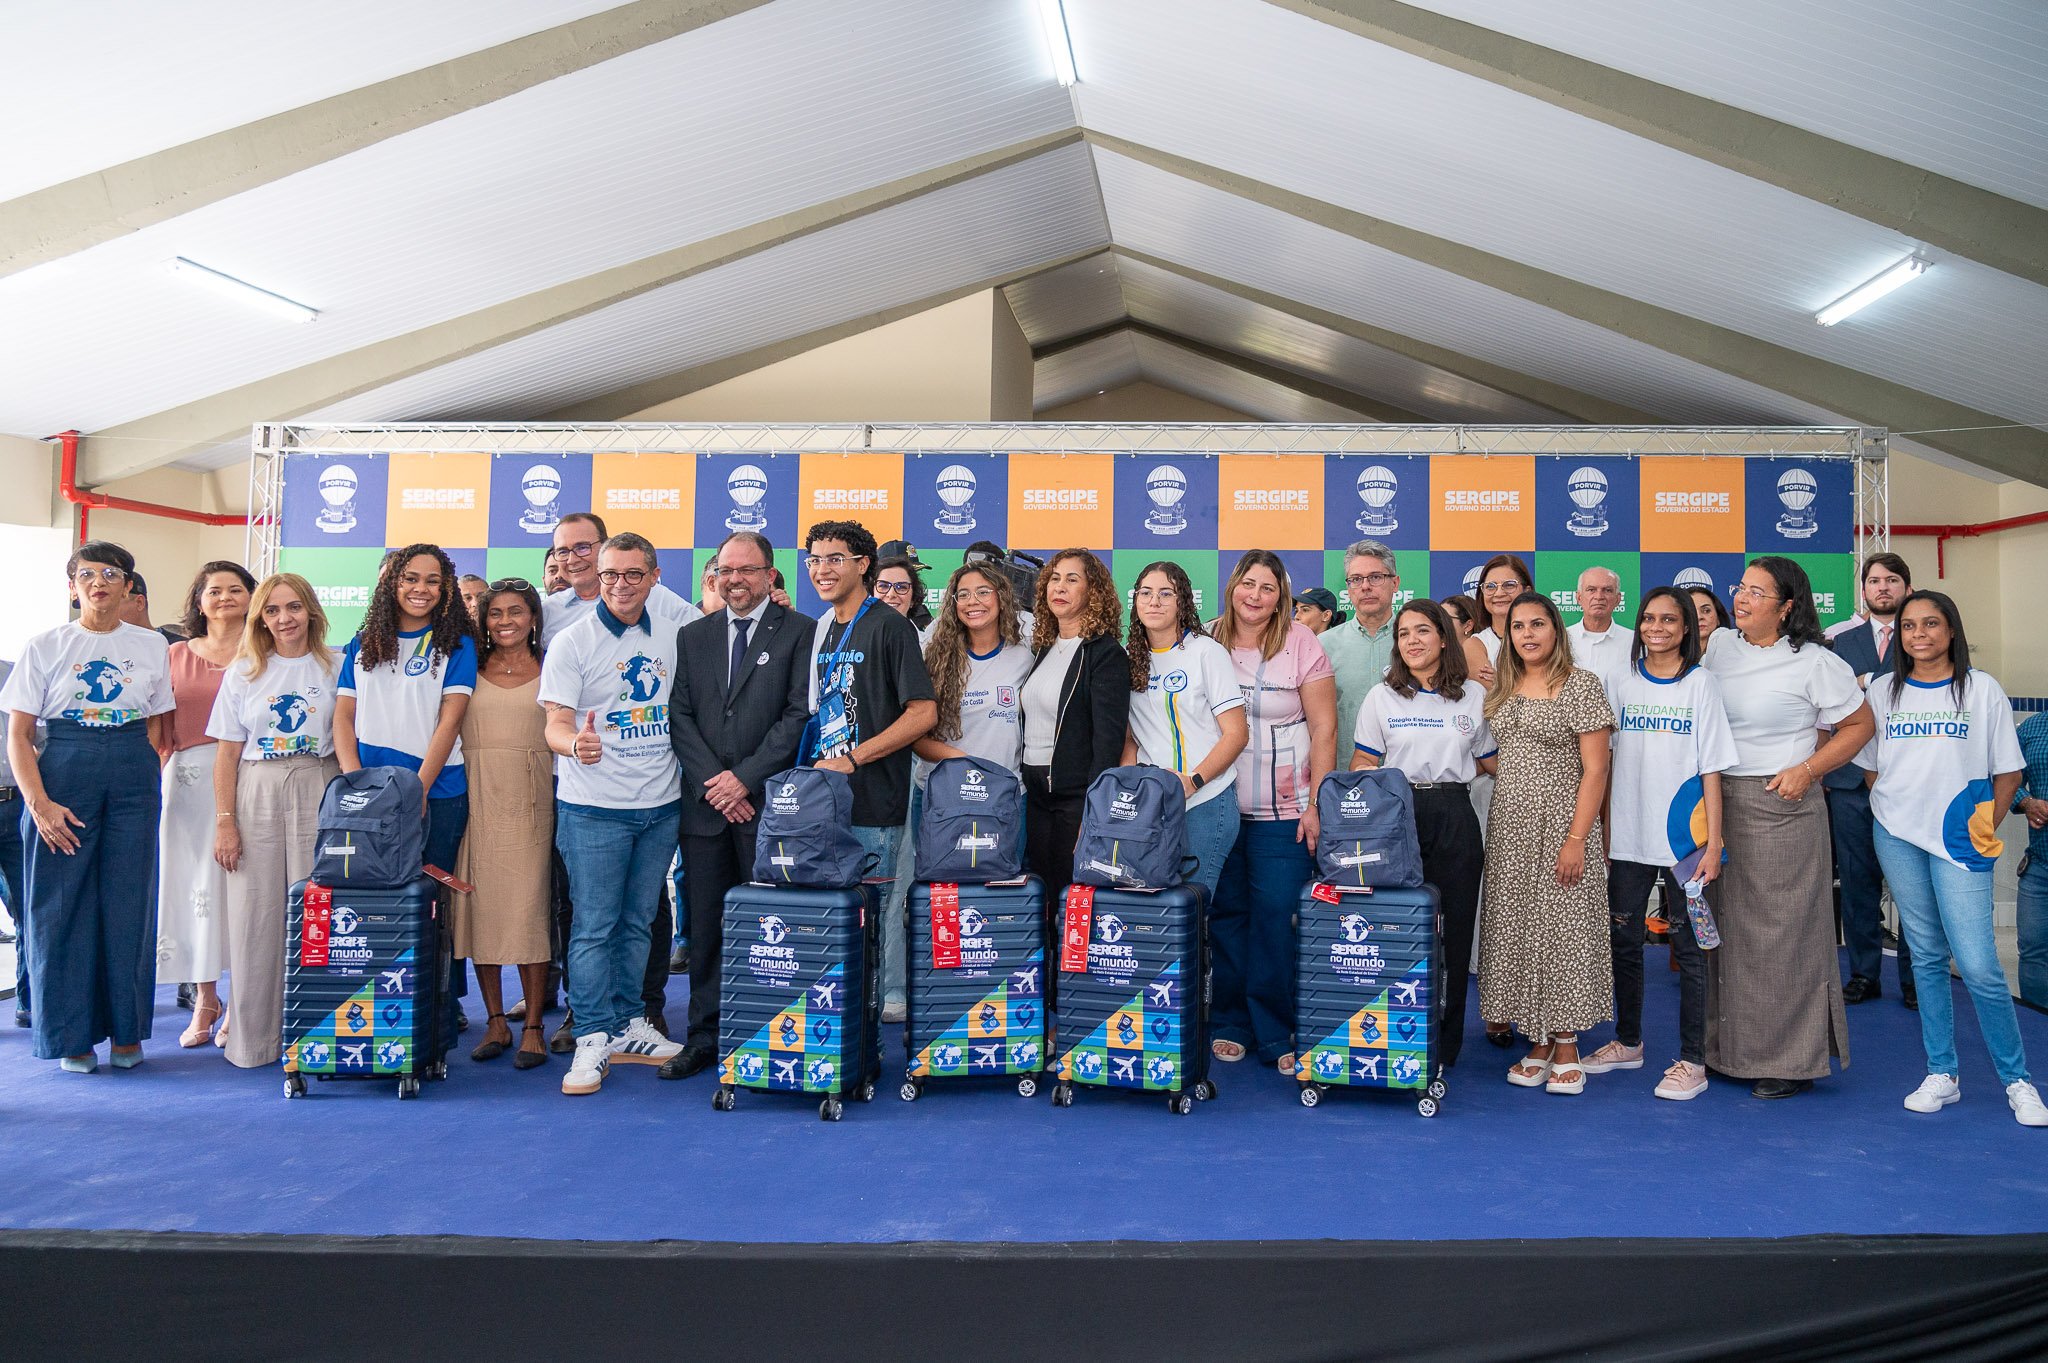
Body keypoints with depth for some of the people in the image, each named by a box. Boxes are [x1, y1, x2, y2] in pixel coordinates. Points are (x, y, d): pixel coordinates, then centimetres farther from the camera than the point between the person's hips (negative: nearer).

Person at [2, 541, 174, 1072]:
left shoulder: (152, 646, 10)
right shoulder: (44, 647, 4)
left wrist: (142, 783, 1)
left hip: (133, 779, 1)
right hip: (64, 774, -1)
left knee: (128, 903, 2)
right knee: (62, 904, 0)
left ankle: (126, 1030, 13)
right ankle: (70, 1035, 11)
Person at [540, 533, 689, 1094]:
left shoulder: (674, 636, 7)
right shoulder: (571, 642, -5)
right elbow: (556, 723, -10)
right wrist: (575, 744, -32)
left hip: (661, 805, 4)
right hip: (595, 807, -4)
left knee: (638, 922, 12)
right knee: (594, 926, -3)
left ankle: (629, 1026, 23)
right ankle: (594, 1038, 5)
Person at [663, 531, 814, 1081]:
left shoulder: (800, 633, 1)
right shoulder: (692, 637, 14)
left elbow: (801, 715, -6)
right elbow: (679, 715, 8)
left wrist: (746, 778, -11)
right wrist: (712, 781, -6)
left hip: (770, 804, -3)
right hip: (705, 805, 4)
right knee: (704, 926, 8)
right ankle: (705, 1037, 18)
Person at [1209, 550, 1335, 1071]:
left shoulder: (1301, 643, 0)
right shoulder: (1206, 644, 6)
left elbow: (1324, 728, -1)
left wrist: (1316, 805, -7)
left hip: (1283, 813, -2)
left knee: (1276, 918, -5)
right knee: (1226, 915, 6)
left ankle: (1275, 1034, 6)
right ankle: (1230, 1025, 18)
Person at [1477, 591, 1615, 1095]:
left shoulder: (1581, 684, -5)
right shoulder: (1501, 689, 12)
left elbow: (1595, 769, -10)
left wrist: (1577, 838, -17)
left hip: (1561, 821, -6)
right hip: (1508, 826, 6)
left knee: (1562, 928, -4)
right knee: (1517, 927, 6)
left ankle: (1566, 1048, 7)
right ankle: (1539, 1044, 16)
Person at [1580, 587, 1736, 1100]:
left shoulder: (1701, 684, -1)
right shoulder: (1621, 683, 8)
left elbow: (1712, 769, -3)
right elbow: (1606, 763, 11)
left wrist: (1714, 843, -9)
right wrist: (1603, 832, 6)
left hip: (1684, 836, -3)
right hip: (1628, 836, 4)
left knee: (1687, 944, 1)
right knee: (1623, 940, 11)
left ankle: (1692, 1061, 9)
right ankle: (1628, 1042, 28)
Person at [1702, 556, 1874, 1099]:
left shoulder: (1814, 663, -5)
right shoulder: (1718, 645, 7)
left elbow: (1860, 724, 1)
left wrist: (1807, 770, -10)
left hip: (1781, 808, -5)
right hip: (1717, 803, 5)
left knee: (1781, 930, -1)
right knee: (1724, 925, 10)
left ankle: (1791, 1060, 10)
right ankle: (1729, 1047, 22)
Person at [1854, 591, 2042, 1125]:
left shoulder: (1983, 690, 1)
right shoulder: (1884, 690, 7)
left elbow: (2008, 770, 4)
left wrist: (1987, 824, -3)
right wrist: (1892, 815, 6)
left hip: (1960, 840, -3)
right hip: (1898, 838, 3)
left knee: (1978, 964, -10)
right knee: (1926, 956, 8)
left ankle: (2017, 1080, 7)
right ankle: (1942, 1074, 17)